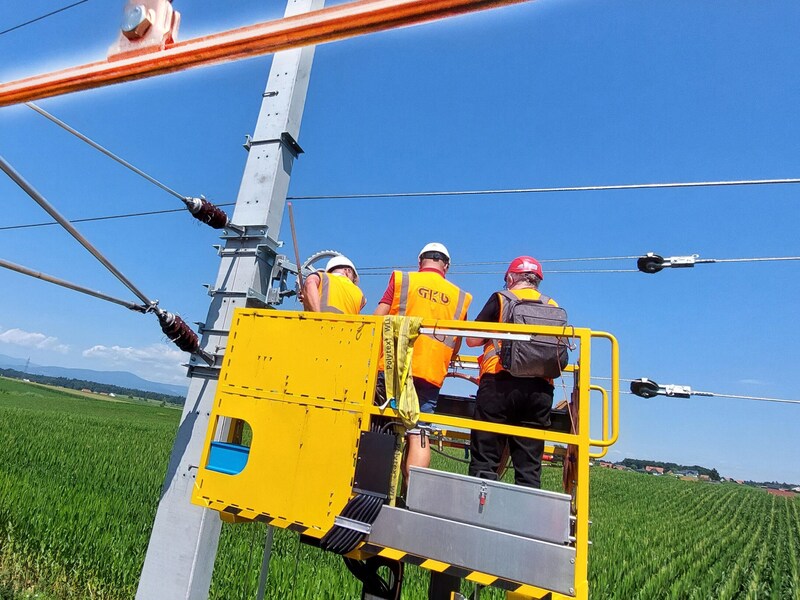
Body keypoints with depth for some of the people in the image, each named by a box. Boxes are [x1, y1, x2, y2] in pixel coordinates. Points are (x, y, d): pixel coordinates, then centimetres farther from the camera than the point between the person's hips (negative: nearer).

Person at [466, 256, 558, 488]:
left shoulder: (500, 299, 6)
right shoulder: (553, 307, 14)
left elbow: (472, 340, 4)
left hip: (500, 382, -3)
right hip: (540, 388, 4)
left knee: (485, 459, 1)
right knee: (530, 465, 9)